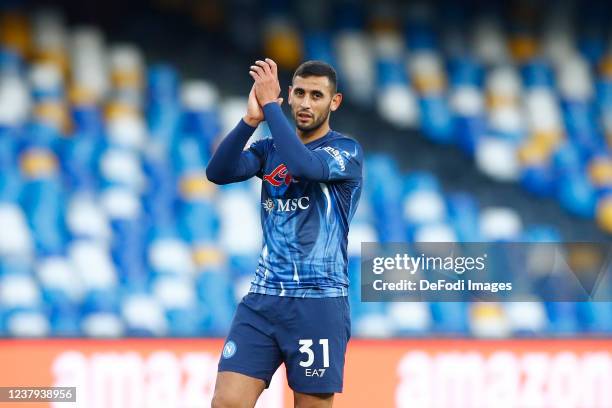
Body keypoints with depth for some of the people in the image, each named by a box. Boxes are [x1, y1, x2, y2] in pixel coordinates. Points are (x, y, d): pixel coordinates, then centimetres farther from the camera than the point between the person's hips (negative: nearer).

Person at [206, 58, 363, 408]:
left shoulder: (347, 151, -2)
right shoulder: (270, 149, 12)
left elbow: (304, 164, -24)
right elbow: (219, 172, -5)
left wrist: (270, 104, -17)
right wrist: (251, 120, -16)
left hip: (318, 303, -4)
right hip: (263, 298, 4)